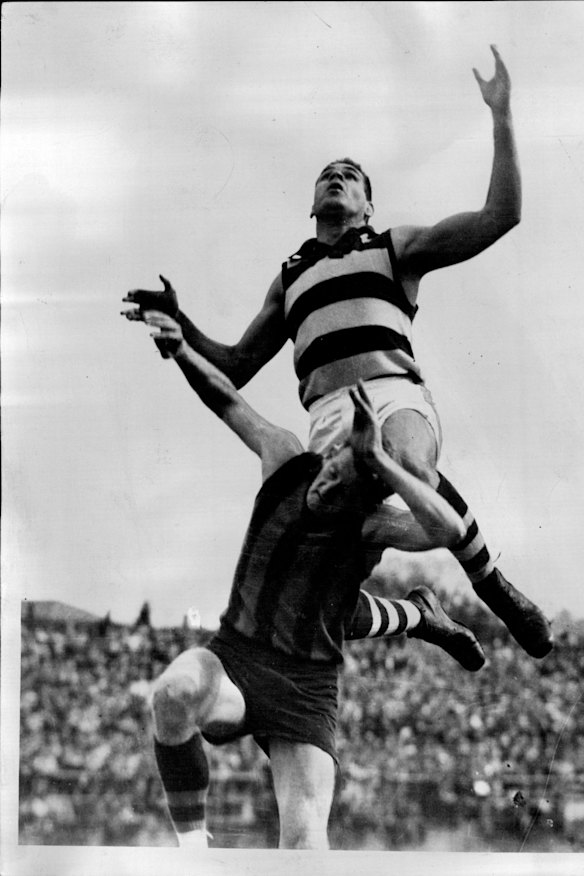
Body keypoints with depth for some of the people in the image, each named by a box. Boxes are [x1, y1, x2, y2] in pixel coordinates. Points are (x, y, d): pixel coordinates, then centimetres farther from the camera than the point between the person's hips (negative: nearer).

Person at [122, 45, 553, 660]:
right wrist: (177, 324, 21)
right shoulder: (290, 280, 34)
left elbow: (500, 216, 12)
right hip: (330, 421, 3)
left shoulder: (395, 248, 24)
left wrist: (501, 116, 10)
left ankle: (491, 584, -22)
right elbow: (232, 370, 35)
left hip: (397, 399, -3)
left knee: (406, 465, -42)